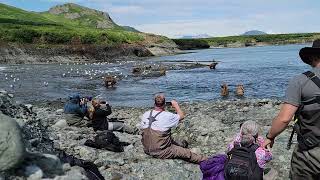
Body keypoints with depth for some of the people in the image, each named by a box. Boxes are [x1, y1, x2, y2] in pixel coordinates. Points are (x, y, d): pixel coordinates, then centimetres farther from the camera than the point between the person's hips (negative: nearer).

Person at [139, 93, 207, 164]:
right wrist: (176, 105, 12)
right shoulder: (167, 116, -20)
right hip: (161, 152, -7)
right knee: (186, 153, 7)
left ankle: (181, 144, 55)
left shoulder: (145, 115, -5)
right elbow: (181, 116, -2)